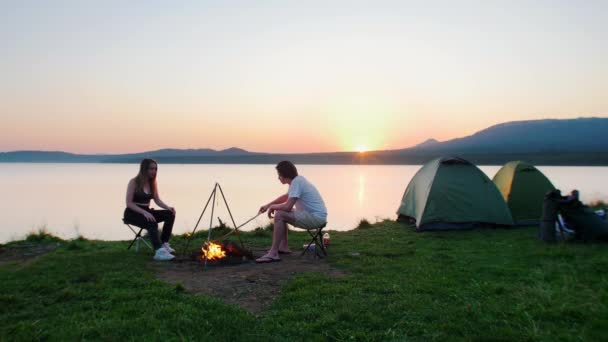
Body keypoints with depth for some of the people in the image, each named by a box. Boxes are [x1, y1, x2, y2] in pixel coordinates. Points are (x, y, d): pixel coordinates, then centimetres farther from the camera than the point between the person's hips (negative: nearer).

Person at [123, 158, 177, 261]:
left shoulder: (152, 182, 6)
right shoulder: (134, 182, -13)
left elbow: (157, 200, 5)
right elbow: (129, 203, -18)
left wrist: (168, 207, -14)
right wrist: (144, 212, -30)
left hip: (146, 211, 6)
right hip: (132, 213, -6)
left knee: (170, 214, -15)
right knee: (152, 223, -35)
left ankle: (164, 244, -9)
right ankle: (159, 251, -45)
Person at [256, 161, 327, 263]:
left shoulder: (297, 182, -18)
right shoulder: (297, 180, 11)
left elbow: (288, 206, -24)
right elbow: (286, 197, 29)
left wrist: (272, 206, -5)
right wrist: (268, 205, 25)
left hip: (316, 218, -10)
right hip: (317, 216, 10)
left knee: (279, 215, -19)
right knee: (282, 213, 21)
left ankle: (273, 254, -17)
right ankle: (284, 247, 23)